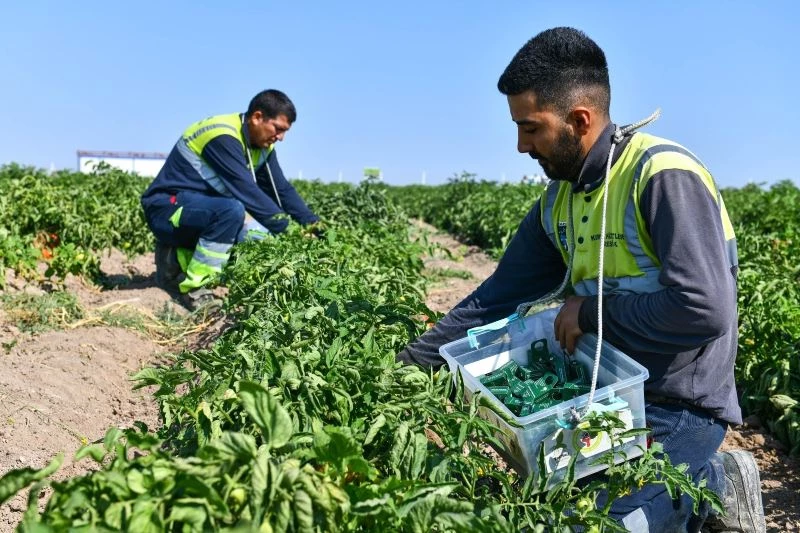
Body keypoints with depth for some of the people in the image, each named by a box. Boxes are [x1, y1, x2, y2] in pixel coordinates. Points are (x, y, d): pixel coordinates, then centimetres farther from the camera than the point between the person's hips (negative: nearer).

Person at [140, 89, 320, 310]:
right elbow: (247, 191, -30)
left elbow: (282, 189, 1)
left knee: (263, 238, -10)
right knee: (231, 210, -35)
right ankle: (193, 288, -21)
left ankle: (177, 260, 3)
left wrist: (314, 224, -11)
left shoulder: (262, 145, 3)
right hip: (168, 208, -9)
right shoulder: (223, 136, -24)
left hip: (203, 210, 9)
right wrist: (288, 229, -27)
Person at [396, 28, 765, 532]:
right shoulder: (559, 199, 2)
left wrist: (590, 311, -18)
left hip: (677, 410, -7)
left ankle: (713, 485, 9)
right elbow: (499, 295, 3)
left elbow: (706, 311, -31)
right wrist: (409, 364, 1)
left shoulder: (665, 176, -22)